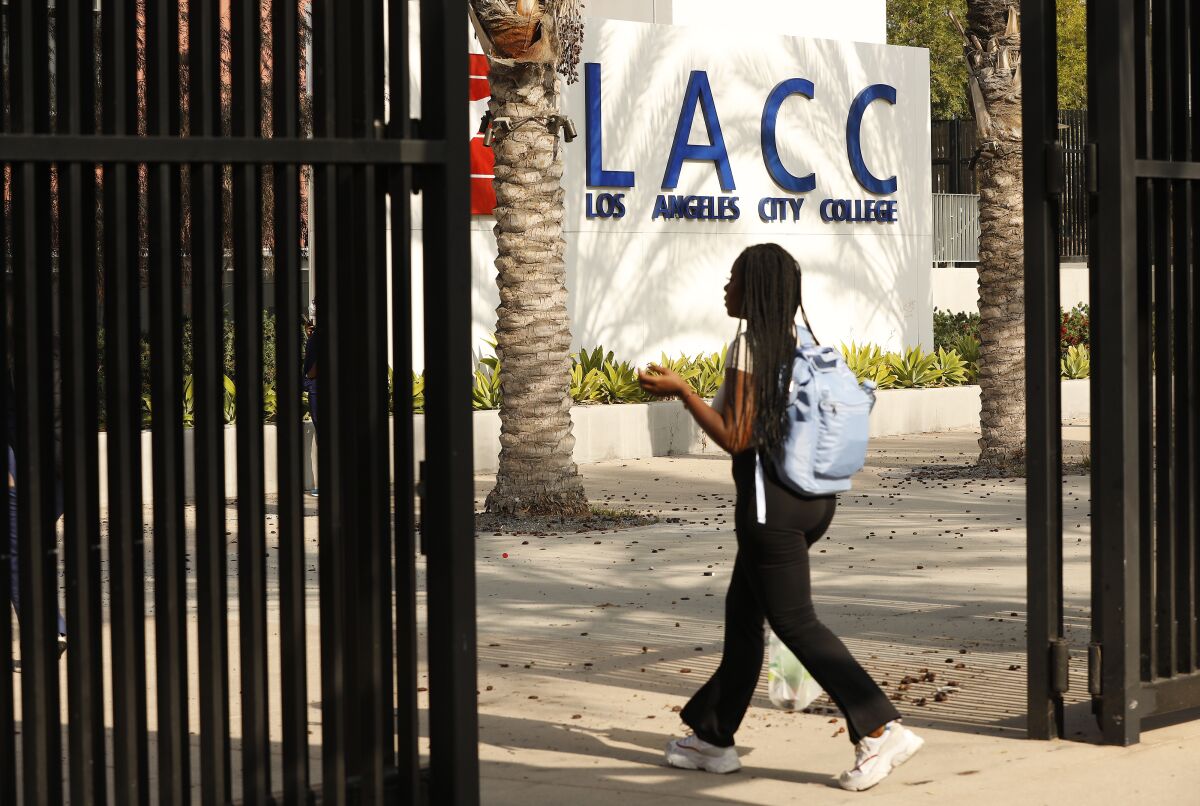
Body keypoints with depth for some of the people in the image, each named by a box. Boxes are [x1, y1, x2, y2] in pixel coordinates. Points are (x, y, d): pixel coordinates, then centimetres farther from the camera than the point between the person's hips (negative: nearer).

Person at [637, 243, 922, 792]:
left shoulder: (749, 345, -14)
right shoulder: (799, 342, 10)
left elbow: (736, 438, -17)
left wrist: (680, 391, -12)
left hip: (771, 498, -9)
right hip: (815, 495, 9)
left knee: (794, 622, -4)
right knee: (742, 612, 18)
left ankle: (881, 731, -12)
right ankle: (713, 735, 27)